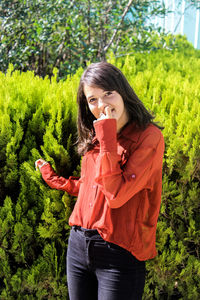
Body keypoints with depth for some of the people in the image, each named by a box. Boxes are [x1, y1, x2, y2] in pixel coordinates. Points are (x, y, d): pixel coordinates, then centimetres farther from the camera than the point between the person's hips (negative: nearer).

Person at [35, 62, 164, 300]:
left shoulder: (149, 136, -14)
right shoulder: (93, 137, 7)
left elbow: (115, 195, -22)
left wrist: (107, 138, -20)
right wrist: (52, 178, 22)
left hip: (120, 254, -6)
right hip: (78, 245, 6)